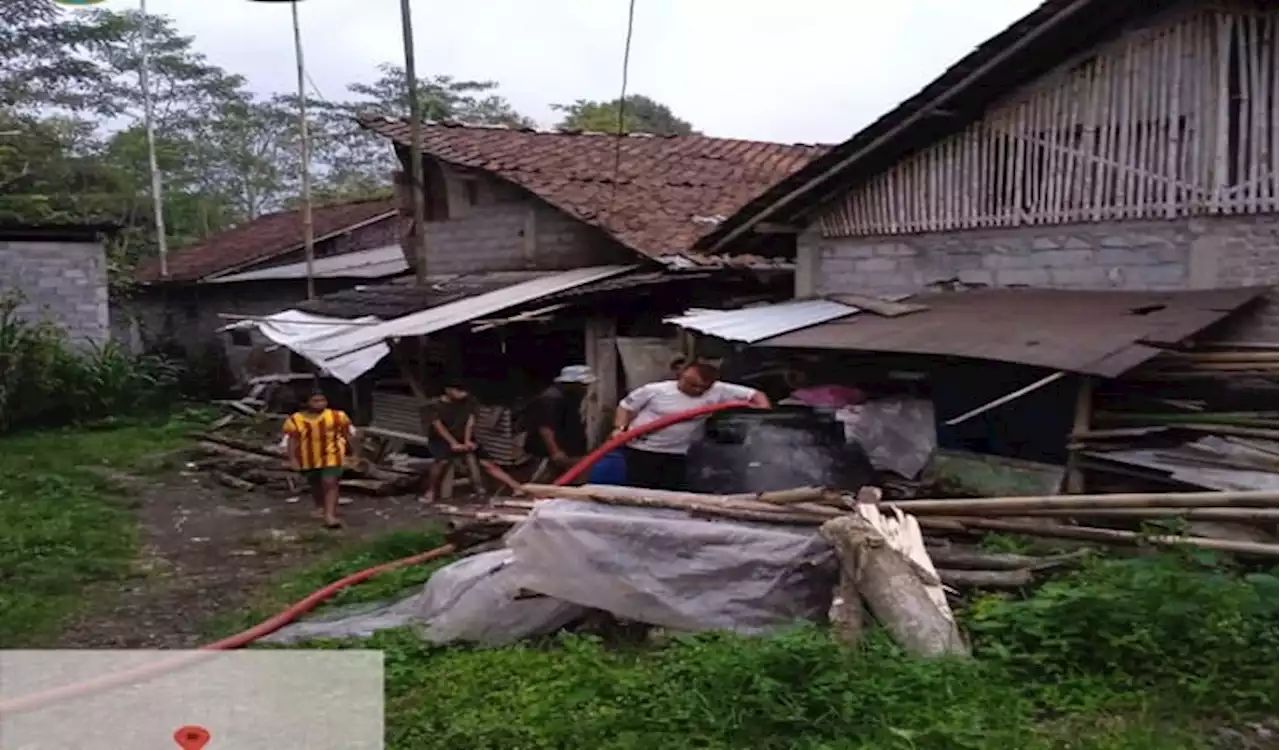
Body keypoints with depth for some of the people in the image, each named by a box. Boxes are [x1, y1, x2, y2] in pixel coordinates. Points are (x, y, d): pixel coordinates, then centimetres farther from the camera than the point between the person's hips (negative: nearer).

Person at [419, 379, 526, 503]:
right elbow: (438, 426, -20)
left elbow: (470, 421, -6)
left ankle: (517, 487, -14)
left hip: (464, 438, 3)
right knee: (442, 461, -35)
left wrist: (467, 441, -19)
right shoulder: (436, 405, -13)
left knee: (487, 463, -8)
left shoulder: (469, 401, -3)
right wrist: (454, 443, -29)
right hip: (440, 440, -3)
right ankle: (430, 491, -16)